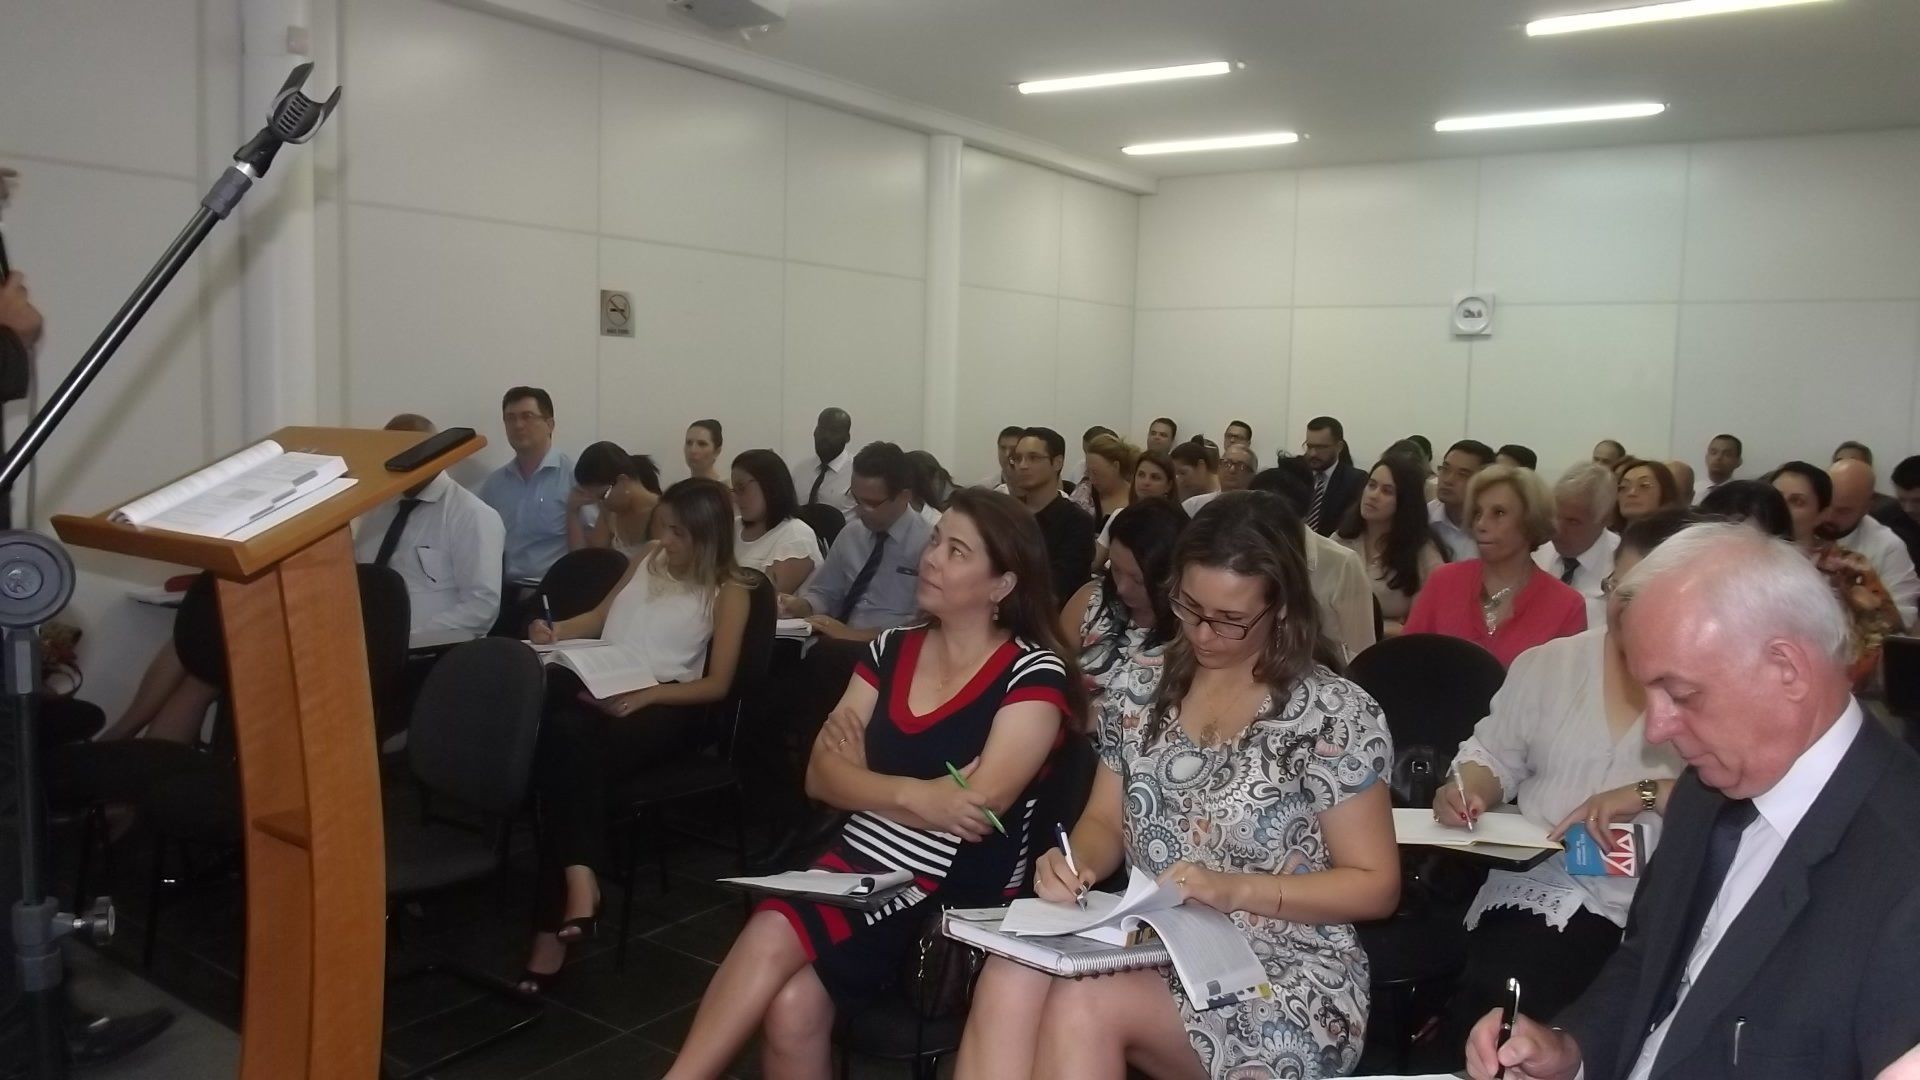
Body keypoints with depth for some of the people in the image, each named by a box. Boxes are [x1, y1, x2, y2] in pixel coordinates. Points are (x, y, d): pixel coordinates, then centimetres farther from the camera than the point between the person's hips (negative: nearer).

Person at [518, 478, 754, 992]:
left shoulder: (728, 590, 3)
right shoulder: (648, 558, 21)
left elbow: (717, 685, -3)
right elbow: (601, 617, 29)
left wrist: (646, 696, -16)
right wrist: (555, 632, 8)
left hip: (667, 704, -4)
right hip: (599, 684, 5)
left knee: (567, 751, -33)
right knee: (564, 733, -34)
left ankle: (553, 930, -32)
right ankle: (579, 879, -43)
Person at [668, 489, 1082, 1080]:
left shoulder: (1034, 673, -7)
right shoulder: (892, 649, 9)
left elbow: (978, 808, -16)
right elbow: (821, 775, 3)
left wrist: (866, 780, -3)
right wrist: (916, 794, -14)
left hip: (957, 899, -4)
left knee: (772, 935, -25)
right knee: (791, 1007, -24)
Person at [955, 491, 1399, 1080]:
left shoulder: (1334, 713, -8)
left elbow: (1375, 885, -5)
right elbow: (1104, 822, 12)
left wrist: (1235, 889, -19)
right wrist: (1074, 860, -12)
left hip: (1282, 977, -4)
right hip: (1154, 947, 4)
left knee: (1083, 1006, -32)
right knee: (1009, 977, -29)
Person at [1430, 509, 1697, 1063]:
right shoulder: (1548, 663, 9)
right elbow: (1494, 754, 16)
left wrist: (1649, 792, -22)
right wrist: (1467, 789, -4)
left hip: (1646, 911, -3)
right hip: (1532, 886, 3)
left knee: (1500, 993, -26)